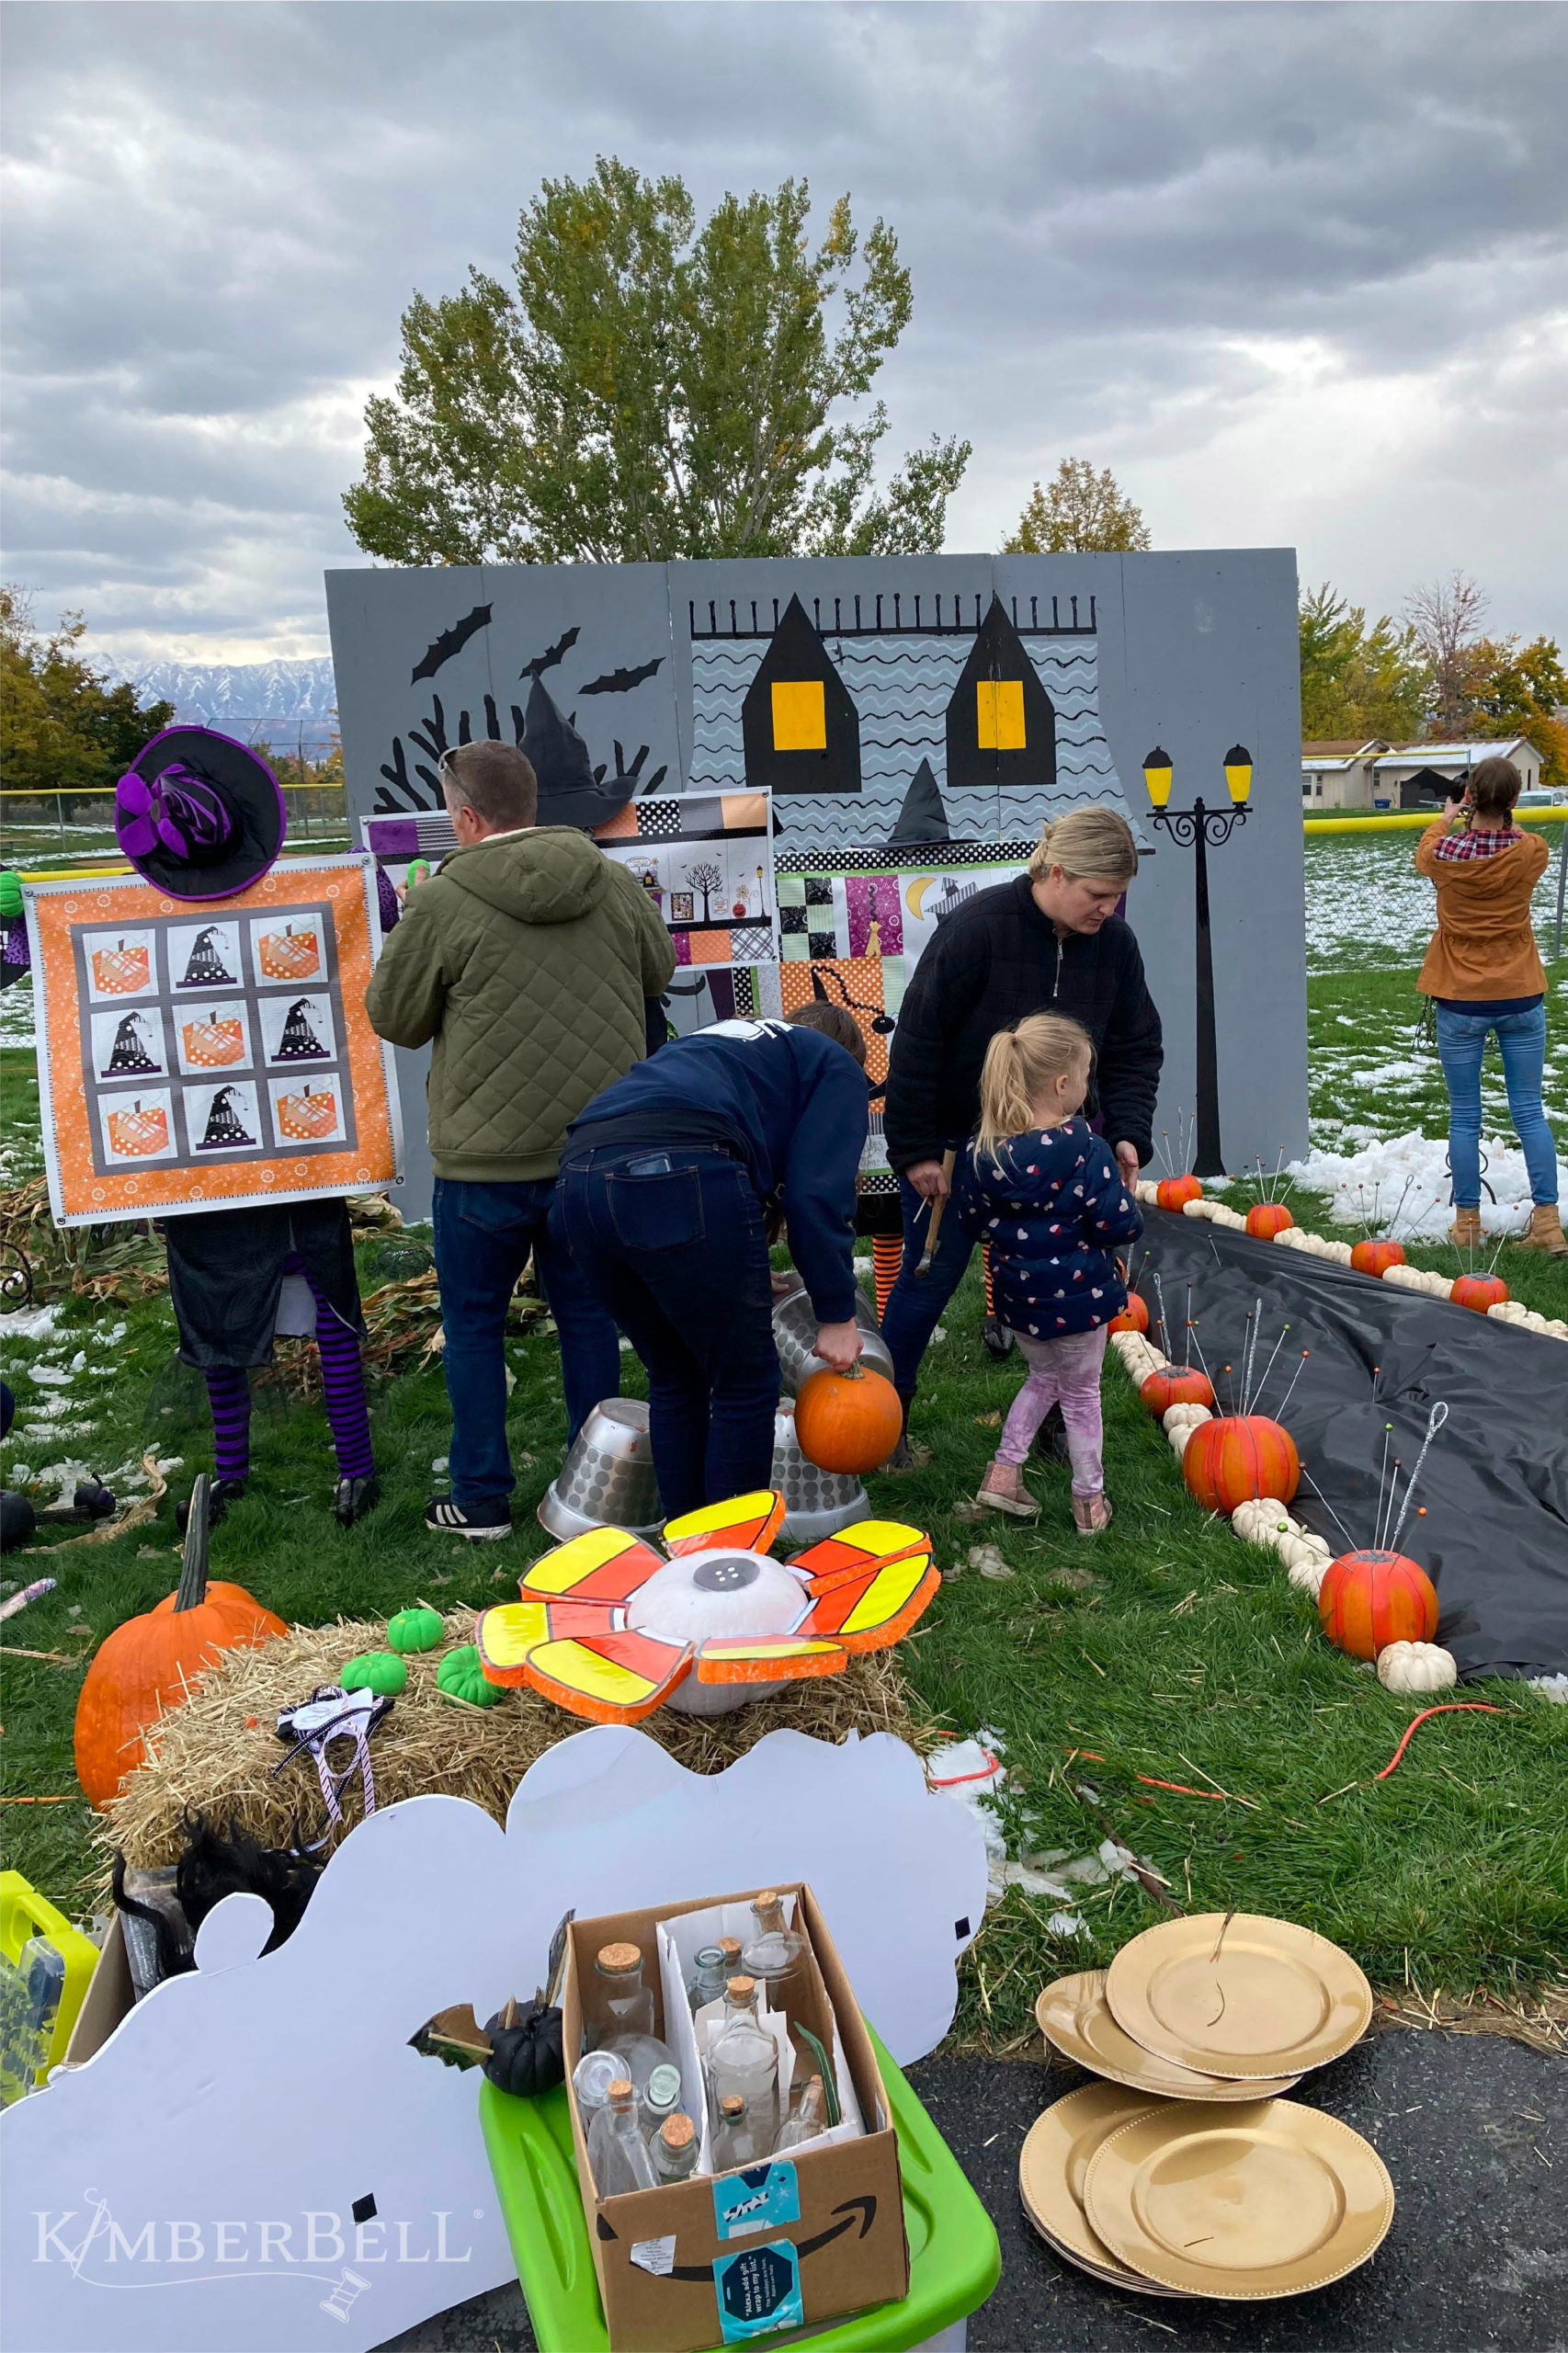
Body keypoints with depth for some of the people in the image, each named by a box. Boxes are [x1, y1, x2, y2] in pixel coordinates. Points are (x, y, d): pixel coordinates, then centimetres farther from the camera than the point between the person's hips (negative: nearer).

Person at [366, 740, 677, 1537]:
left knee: (473, 1324, 13)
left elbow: (395, 1019, -2)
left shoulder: (442, 904, -13)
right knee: (587, 1313, 17)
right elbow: (660, 973, 15)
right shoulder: (615, 886, -1)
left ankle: (482, 1498, 20)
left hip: (488, 1158, -4)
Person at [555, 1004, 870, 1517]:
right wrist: (837, 1314, 9)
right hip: (681, 1179, -7)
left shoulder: (722, 1039, 39)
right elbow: (819, 1193, 5)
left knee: (673, 1379, 22)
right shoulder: (837, 1067, 21)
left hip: (580, 1173, 7)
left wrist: (743, 1288, 39)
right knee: (747, 1384, 10)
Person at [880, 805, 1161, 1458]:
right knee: (930, 1277, 4)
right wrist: (914, 1150, -16)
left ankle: (1059, 1412, 26)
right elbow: (917, 1039, -19)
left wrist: (1128, 1134, -11)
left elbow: (1134, 1050, 3)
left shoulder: (1114, 942, -8)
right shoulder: (980, 926, -23)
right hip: (955, 1139, -4)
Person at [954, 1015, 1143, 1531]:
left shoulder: (981, 1151, -6)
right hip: (1076, 1296, -5)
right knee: (1081, 1393, 15)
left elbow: (973, 1224, 3)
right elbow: (1118, 1223, -20)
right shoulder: (1081, 1146, -22)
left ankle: (1004, 1472, 25)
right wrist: (1131, 1205, 1)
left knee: (1044, 1377, 28)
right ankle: (1089, 1500, 28)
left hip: (1018, 1295, 5)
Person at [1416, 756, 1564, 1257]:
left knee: (1464, 1117, 7)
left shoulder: (1446, 852, -12)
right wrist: (1502, 819, 32)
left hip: (1461, 1003, -1)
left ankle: (1467, 1224, 13)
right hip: (1521, 998, 2)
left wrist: (1448, 818, 33)